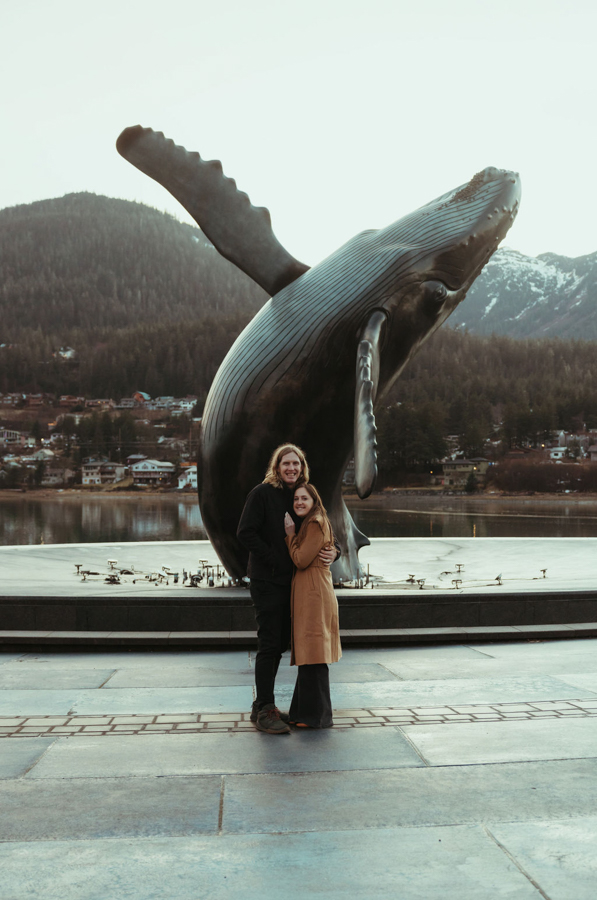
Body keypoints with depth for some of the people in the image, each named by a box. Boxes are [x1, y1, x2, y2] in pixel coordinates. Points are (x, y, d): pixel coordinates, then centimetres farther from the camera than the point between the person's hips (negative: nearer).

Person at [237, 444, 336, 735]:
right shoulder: (262, 493, -7)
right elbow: (245, 533, -13)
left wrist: (332, 553, -9)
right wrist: (274, 558, -16)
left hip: (290, 581, 7)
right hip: (266, 581, -7)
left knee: (280, 644, 12)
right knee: (269, 644, -6)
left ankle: (263, 706, 23)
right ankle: (264, 711, 3)